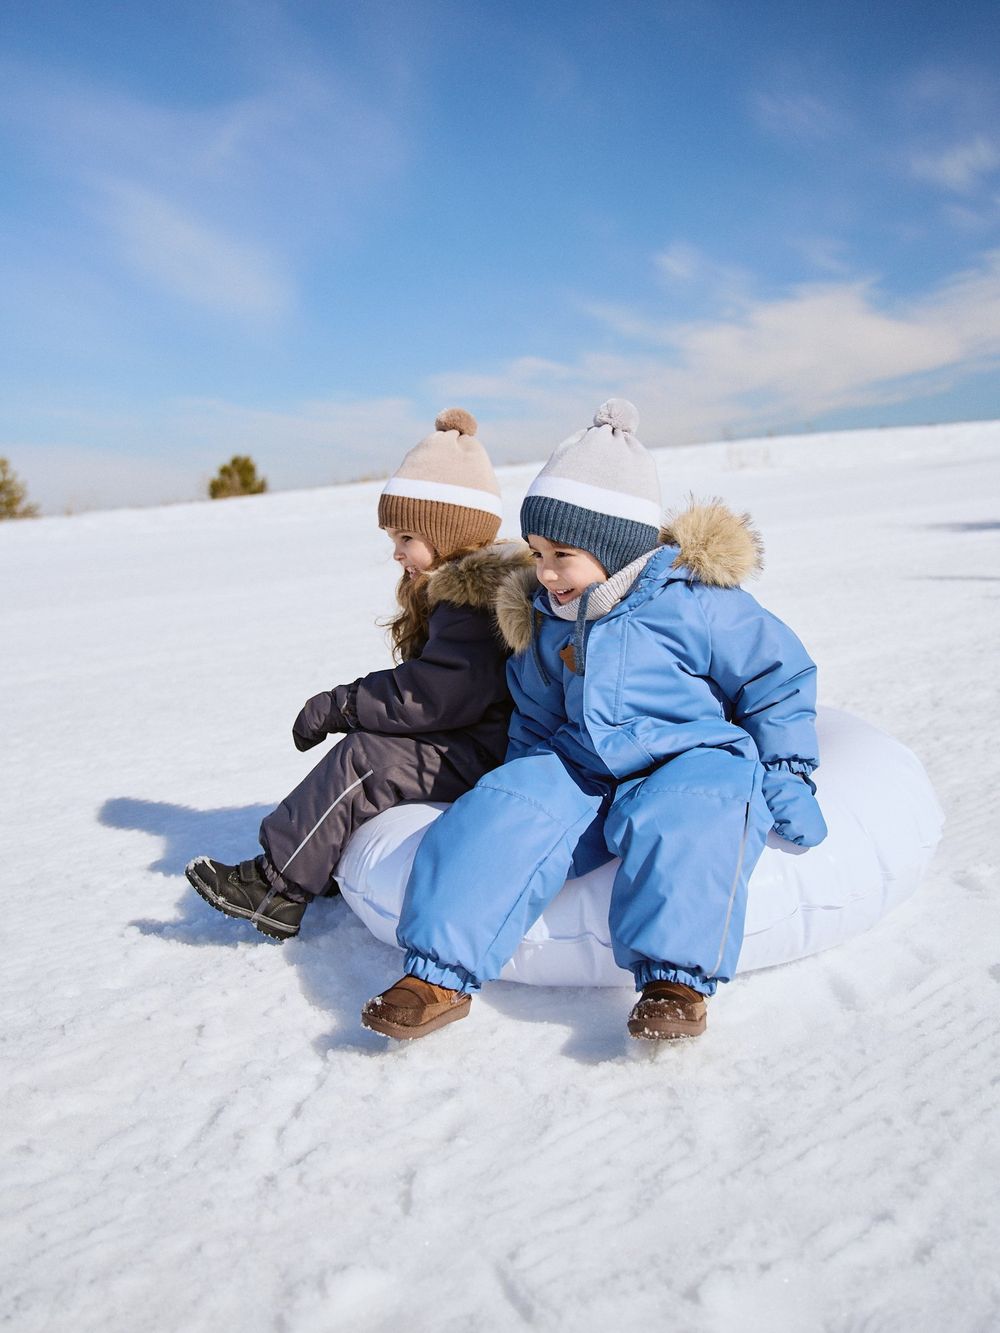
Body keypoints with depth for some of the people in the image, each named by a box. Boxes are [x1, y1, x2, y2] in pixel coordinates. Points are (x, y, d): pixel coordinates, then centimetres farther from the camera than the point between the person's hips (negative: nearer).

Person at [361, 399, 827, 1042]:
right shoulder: (548, 623, 11)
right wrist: (528, 781, 13)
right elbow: (537, 718, 24)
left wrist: (786, 776, -3)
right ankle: (441, 971, -21)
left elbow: (778, 680, 0)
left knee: (678, 820, -38)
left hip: (695, 761, -4)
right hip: (582, 774, 5)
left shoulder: (695, 599, -6)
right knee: (505, 812, -21)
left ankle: (676, 976, -34)